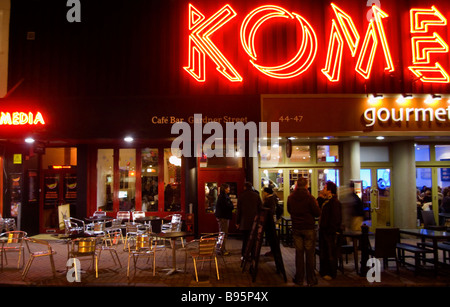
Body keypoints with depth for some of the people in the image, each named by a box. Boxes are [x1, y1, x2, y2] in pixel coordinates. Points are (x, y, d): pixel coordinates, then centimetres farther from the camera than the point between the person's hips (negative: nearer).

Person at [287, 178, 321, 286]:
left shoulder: (290, 198, -2)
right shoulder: (309, 198, -15)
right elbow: (317, 213, -8)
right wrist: (316, 204, 8)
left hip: (296, 228, 3)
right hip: (309, 228, -3)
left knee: (299, 253, 10)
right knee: (310, 254, 5)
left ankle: (299, 279, 16)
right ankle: (311, 279, 12)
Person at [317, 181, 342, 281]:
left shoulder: (334, 202, -18)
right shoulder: (325, 200, 10)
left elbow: (335, 218, -21)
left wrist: (330, 230, -22)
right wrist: (320, 197, 1)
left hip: (330, 232, -9)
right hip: (323, 230, 9)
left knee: (331, 253, 3)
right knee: (323, 252, 18)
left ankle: (331, 273, 14)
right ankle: (323, 270, 31)